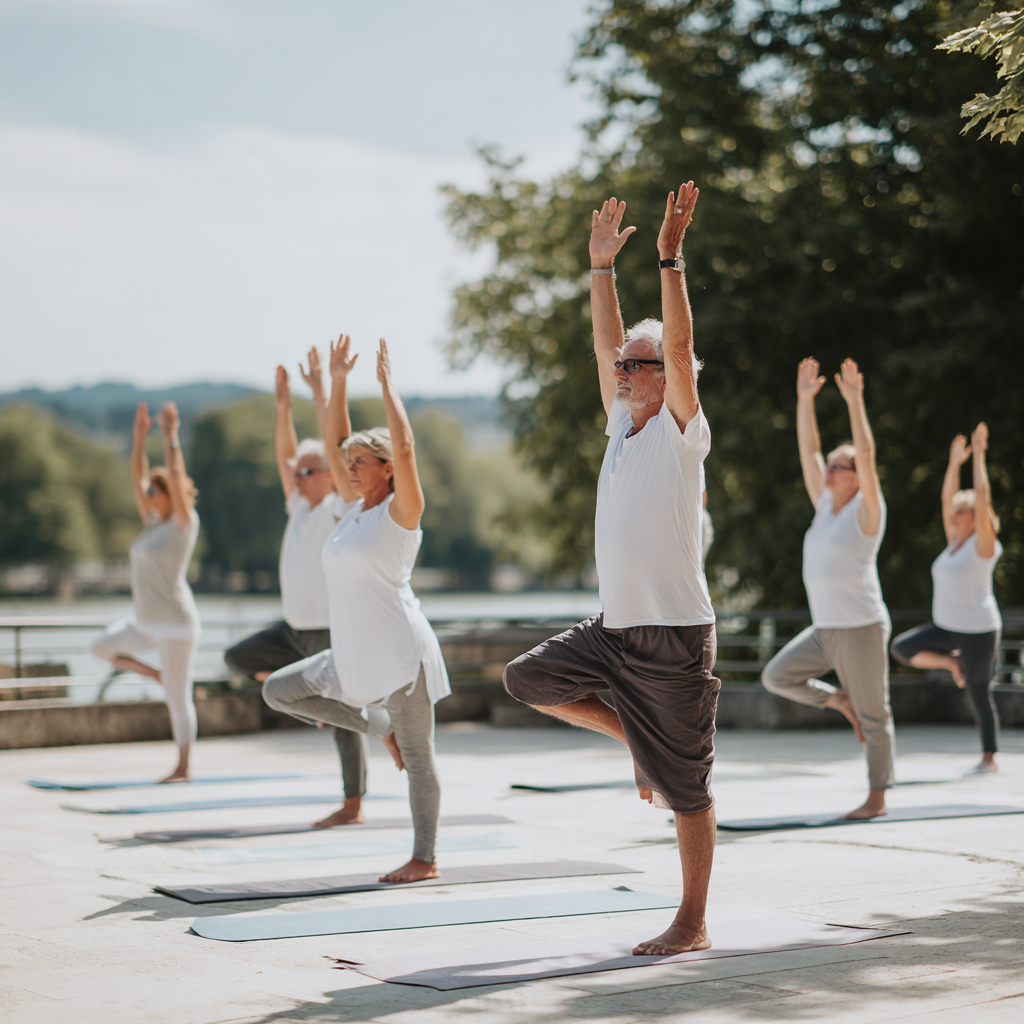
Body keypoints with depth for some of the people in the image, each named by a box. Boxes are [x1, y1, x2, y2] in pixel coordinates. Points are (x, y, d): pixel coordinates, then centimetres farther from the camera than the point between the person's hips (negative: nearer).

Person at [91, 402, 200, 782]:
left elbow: (176, 478, -20)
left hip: (176, 623, -9)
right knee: (102, 646, 20)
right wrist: (139, 438, 11)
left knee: (178, 698, -3)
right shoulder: (154, 522, 11)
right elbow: (137, 480, 14)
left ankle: (183, 768, 5)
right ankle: (159, 676, 19)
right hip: (147, 622, 9)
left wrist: (170, 436, -17)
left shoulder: (184, 522, -9)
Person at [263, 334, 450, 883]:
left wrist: (387, 382, -15)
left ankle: (425, 859, 7)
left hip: (400, 652, -8)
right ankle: (381, 726, 14)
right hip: (355, 654, 8)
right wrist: (338, 380, 15)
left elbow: (405, 447, -22)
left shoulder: (400, 512, -8)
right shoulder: (354, 508, 12)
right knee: (278, 690, 11)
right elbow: (334, 447, 18)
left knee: (417, 758, -2)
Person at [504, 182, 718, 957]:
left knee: (685, 788, -1)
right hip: (613, 627, 7)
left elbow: (680, 345, -19)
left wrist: (671, 257, -22)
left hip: (674, 635, -7)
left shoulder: (681, 429, -7)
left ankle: (693, 924, 9)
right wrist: (603, 265, 16)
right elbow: (606, 343, 15)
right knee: (528, 679, 10)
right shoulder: (624, 424, 11)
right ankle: (635, 737, 21)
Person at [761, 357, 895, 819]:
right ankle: (841, 700, 18)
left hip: (861, 629, -7)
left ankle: (877, 798, 11)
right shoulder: (826, 505, 10)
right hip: (825, 628, 7)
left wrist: (855, 401, -23)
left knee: (873, 716, 1)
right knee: (777, 676, 0)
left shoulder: (866, 511, -8)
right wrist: (805, 398, 5)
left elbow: (867, 456, -20)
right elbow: (808, 450, 10)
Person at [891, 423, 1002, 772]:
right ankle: (955, 663, 12)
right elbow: (947, 498, 8)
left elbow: (983, 499, -20)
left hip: (978, 631, -7)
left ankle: (989, 758, 9)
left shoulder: (984, 544, -12)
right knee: (902, 648, -3)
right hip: (948, 626, 7)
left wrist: (978, 457, -17)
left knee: (979, 696, -1)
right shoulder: (956, 542, 8)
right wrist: (955, 461, 3)